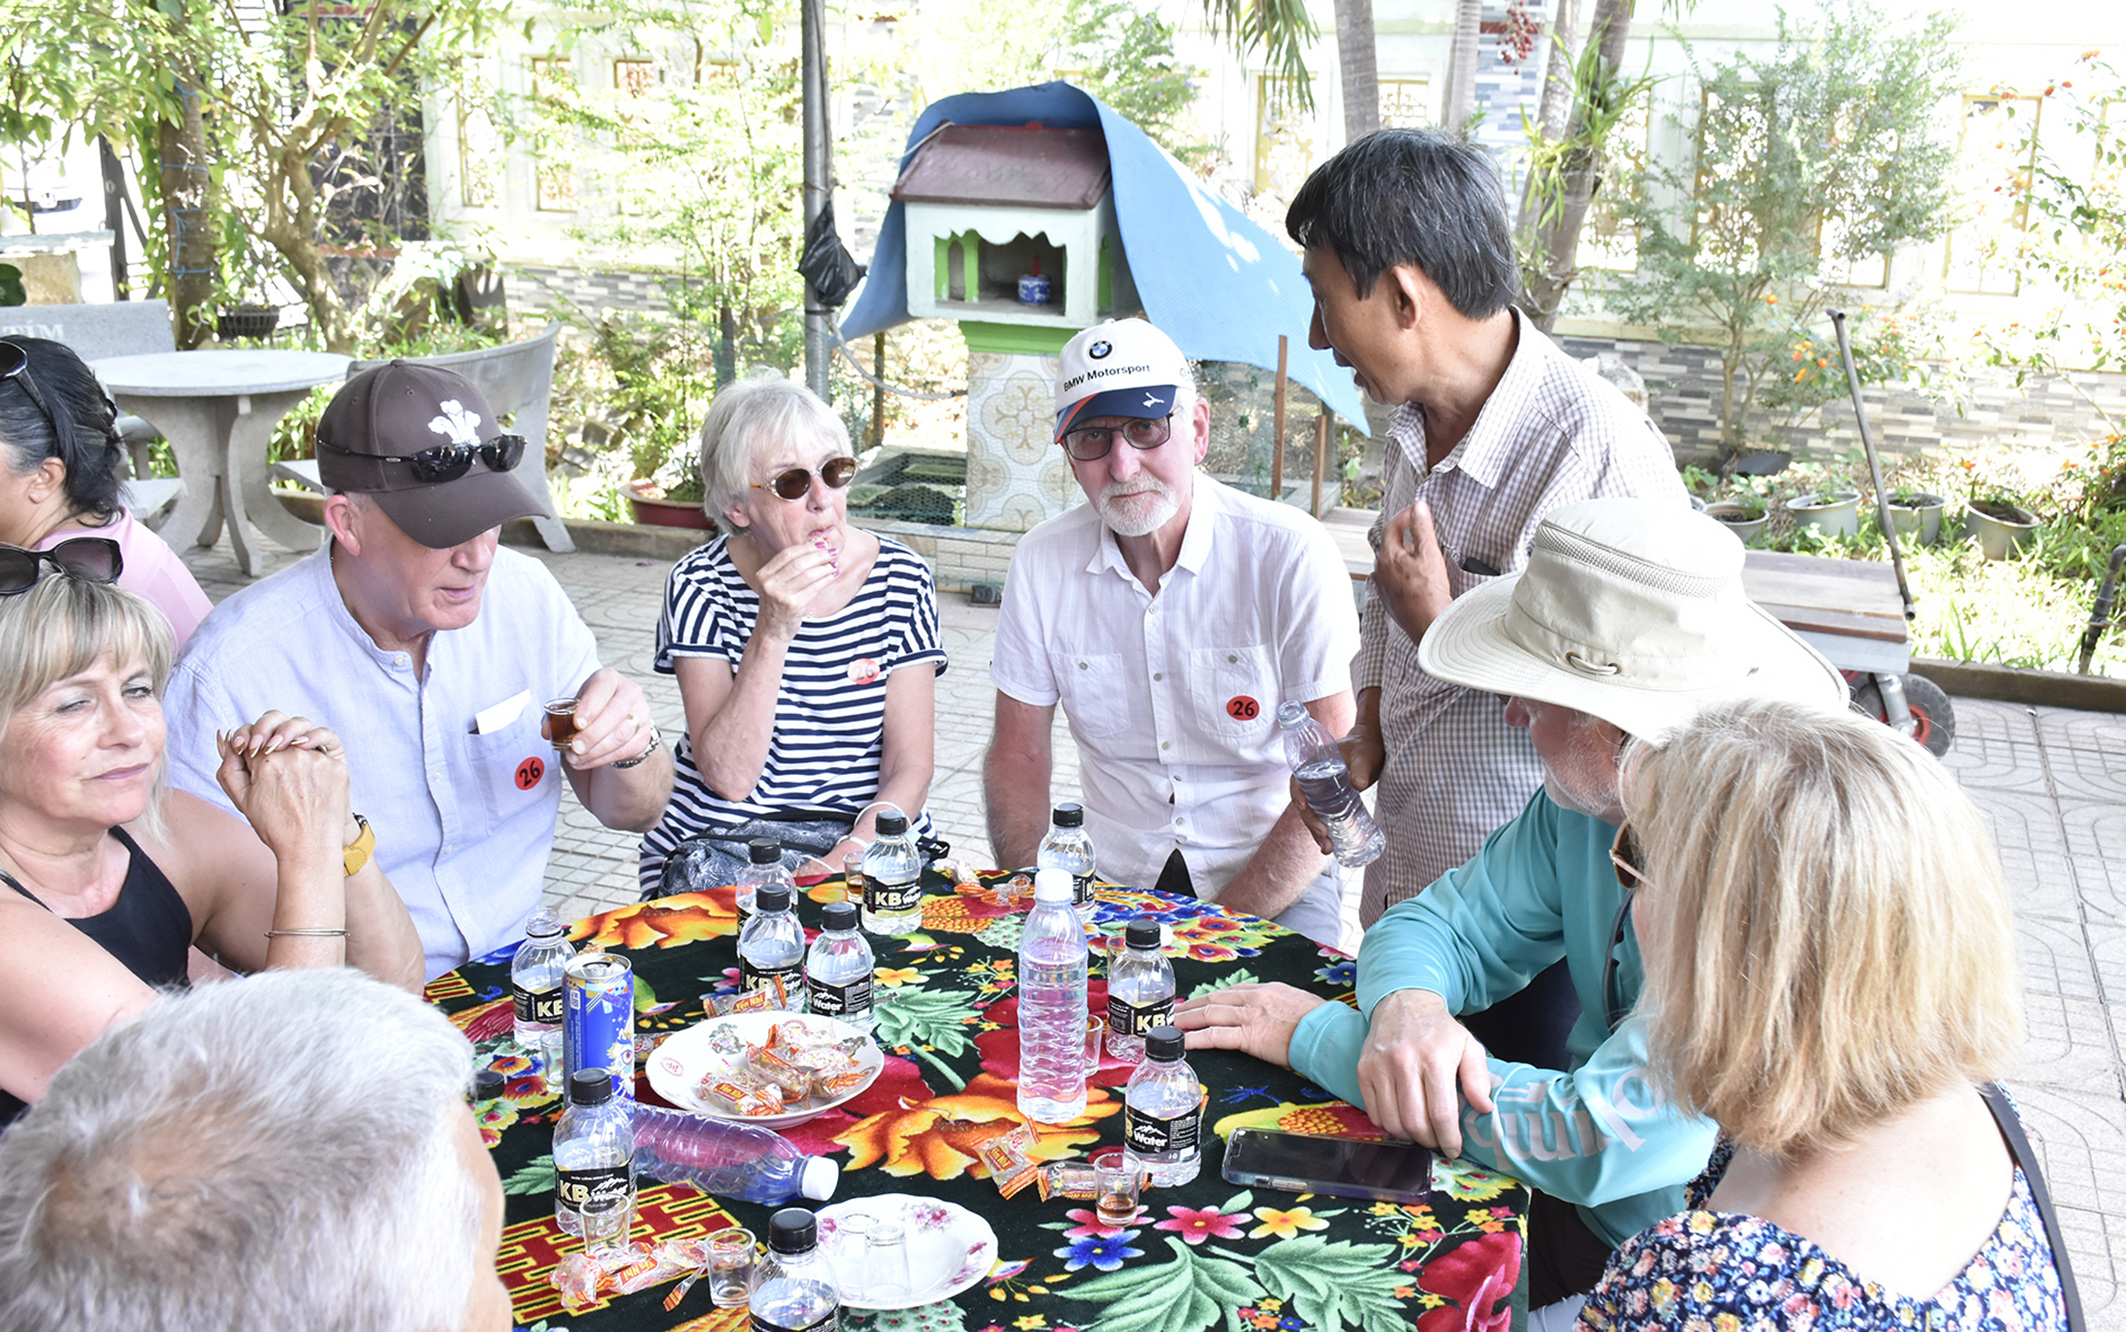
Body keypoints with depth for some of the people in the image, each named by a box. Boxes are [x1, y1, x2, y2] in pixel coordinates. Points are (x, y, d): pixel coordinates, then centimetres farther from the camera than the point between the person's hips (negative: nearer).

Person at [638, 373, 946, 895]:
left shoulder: (901, 578, -3)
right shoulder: (700, 587, -7)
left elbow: (910, 766, -3)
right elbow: (728, 778, -15)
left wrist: (835, 868, -19)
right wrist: (772, 633, -26)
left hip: (870, 836, 1)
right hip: (723, 843, -1)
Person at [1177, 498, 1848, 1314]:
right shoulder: (1590, 800, -4)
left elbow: (1600, 1143, -30)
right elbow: (1440, 924, 5)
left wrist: (1320, 1035, -21)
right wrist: (1405, 1009, -22)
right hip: (1575, 1215, 7)